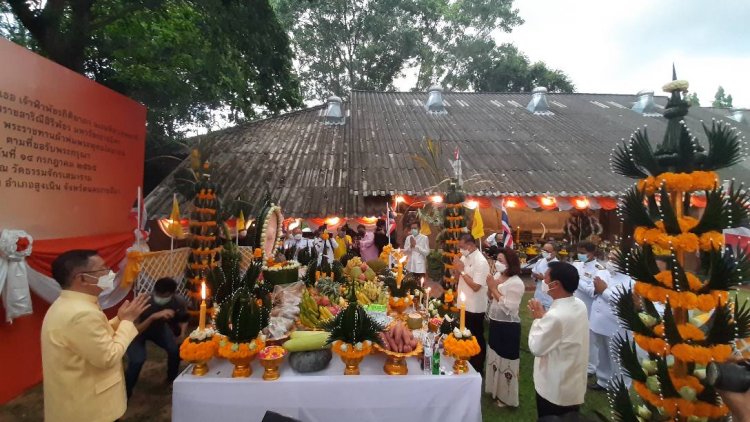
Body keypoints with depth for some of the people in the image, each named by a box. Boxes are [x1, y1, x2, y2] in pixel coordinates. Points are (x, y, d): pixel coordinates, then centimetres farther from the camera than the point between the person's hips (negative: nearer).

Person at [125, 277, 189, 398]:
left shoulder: (178, 303, -27)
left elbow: (183, 320, -6)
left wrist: (182, 334, -24)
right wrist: (153, 317, -53)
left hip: (158, 328, 3)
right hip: (138, 331, -3)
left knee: (176, 349, -15)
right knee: (137, 360, -24)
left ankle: (172, 379, 13)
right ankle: (125, 391, 4)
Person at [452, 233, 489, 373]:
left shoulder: (481, 262, -21)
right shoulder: (464, 257, 3)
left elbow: (476, 286, -25)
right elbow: (457, 277, 11)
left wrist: (462, 270, -21)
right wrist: (456, 267, -9)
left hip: (475, 308, -8)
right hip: (464, 304, 8)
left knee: (476, 339, 9)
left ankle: (477, 368, 26)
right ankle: (468, 363, 38)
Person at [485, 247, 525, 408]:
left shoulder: (516, 283, -21)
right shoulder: (497, 275, -1)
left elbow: (508, 308, -26)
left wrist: (494, 288, -23)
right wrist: (490, 287, -10)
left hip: (508, 327, -8)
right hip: (495, 323, 8)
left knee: (505, 360, 6)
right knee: (494, 356, 21)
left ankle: (506, 396, 26)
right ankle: (495, 389, 41)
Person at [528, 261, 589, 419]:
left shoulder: (555, 316, -33)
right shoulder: (579, 305, -6)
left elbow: (536, 348, -21)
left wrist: (538, 318, -13)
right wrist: (545, 316, 0)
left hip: (555, 390, -7)